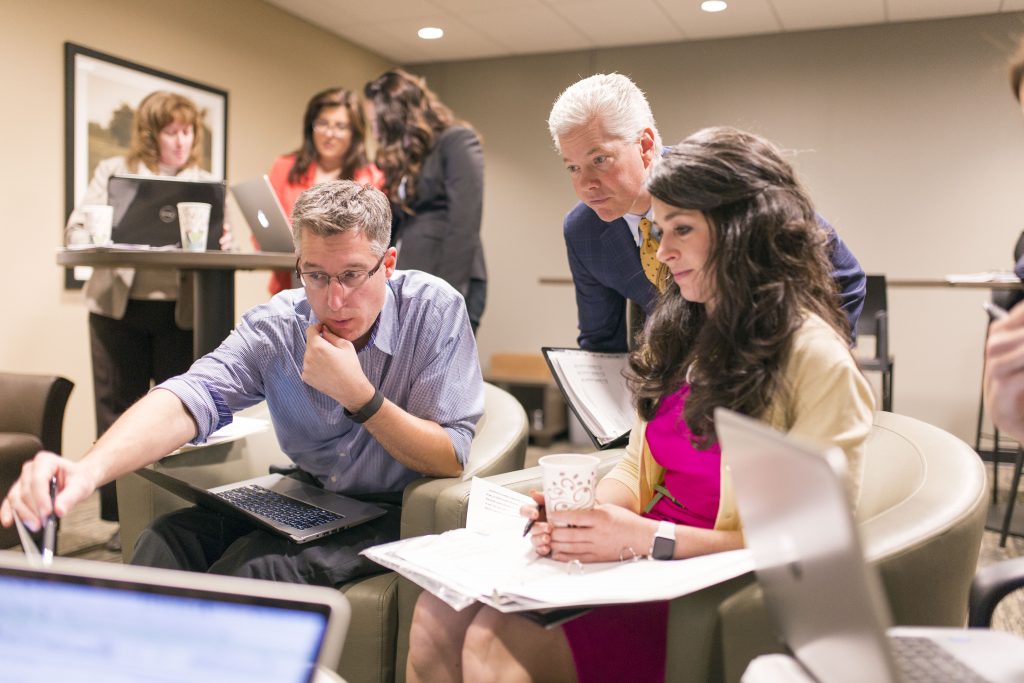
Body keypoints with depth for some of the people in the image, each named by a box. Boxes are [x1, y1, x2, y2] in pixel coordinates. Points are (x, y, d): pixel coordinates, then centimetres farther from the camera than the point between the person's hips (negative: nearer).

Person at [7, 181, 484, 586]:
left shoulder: (435, 310, -17)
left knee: (252, 566, -27)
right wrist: (90, 467, -44)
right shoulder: (276, 325, -9)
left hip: (397, 514, -4)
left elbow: (451, 460, -17)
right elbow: (193, 396, -25)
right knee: (169, 538, -18)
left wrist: (358, 394, -29)